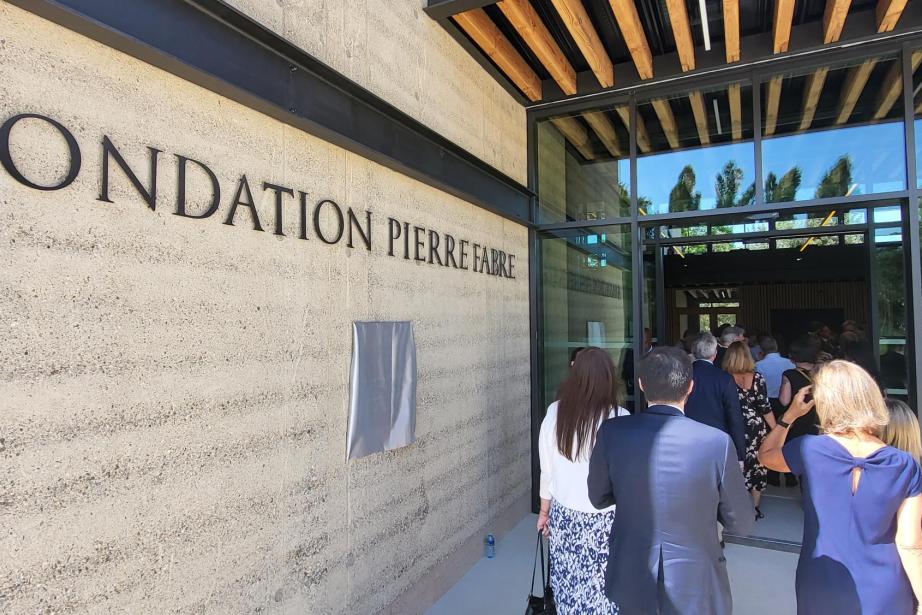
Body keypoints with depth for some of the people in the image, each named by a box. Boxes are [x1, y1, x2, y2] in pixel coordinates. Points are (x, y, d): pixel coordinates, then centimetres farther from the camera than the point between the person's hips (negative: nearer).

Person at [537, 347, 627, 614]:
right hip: (605, 520, -2)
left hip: (564, 515, 3)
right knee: (603, 588, 14)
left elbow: (547, 469, 1)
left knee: (570, 585, 17)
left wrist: (544, 511, 14)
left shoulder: (555, 413, -10)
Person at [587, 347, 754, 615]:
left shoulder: (611, 432, -17)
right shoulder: (718, 442, -21)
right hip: (694, 587, -1)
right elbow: (742, 525, -8)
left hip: (630, 581, 1)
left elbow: (599, 498, -2)